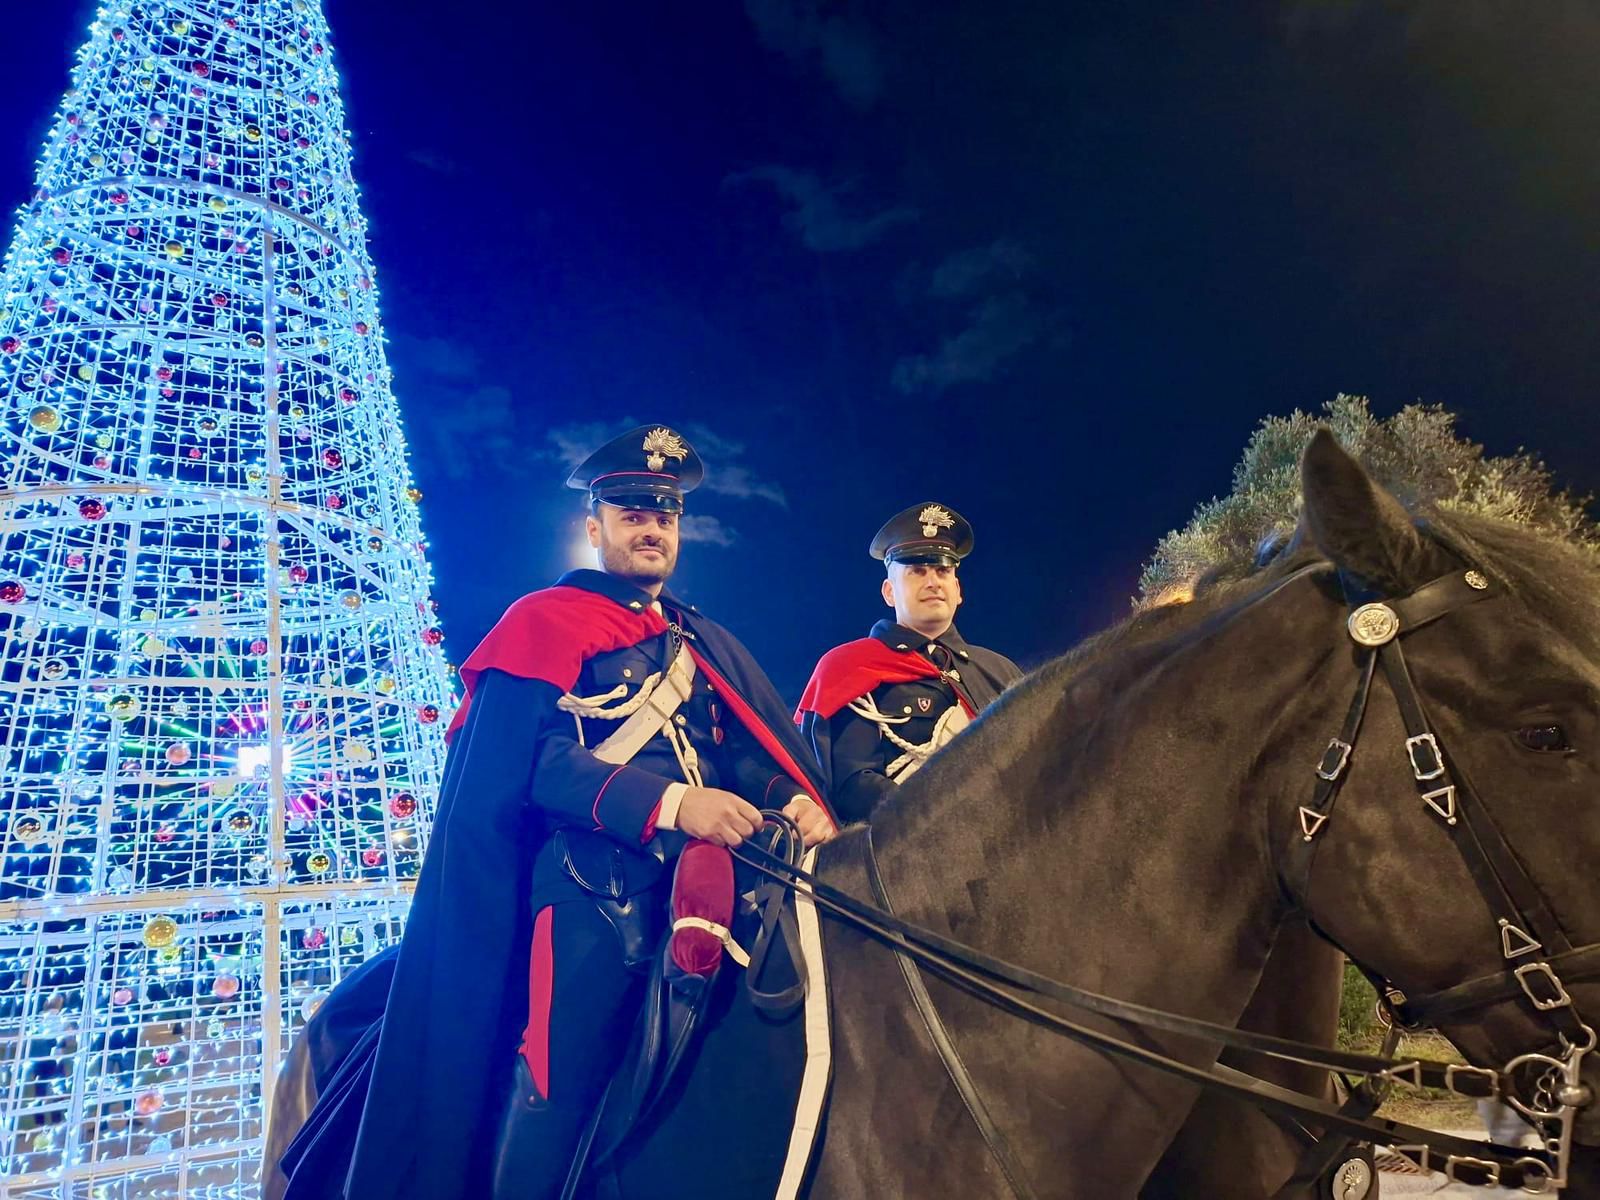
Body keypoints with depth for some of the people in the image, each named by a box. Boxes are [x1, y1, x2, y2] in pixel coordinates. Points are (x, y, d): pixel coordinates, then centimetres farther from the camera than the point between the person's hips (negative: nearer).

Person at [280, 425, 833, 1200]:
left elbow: (764, 749, 11)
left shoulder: (708, 647, 22)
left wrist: (800, 802, -12)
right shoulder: (546, 623, 3)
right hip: (594, 896, -5)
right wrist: (669, 803, -25)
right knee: (555, 1106, -5)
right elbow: (535, 756, -12)